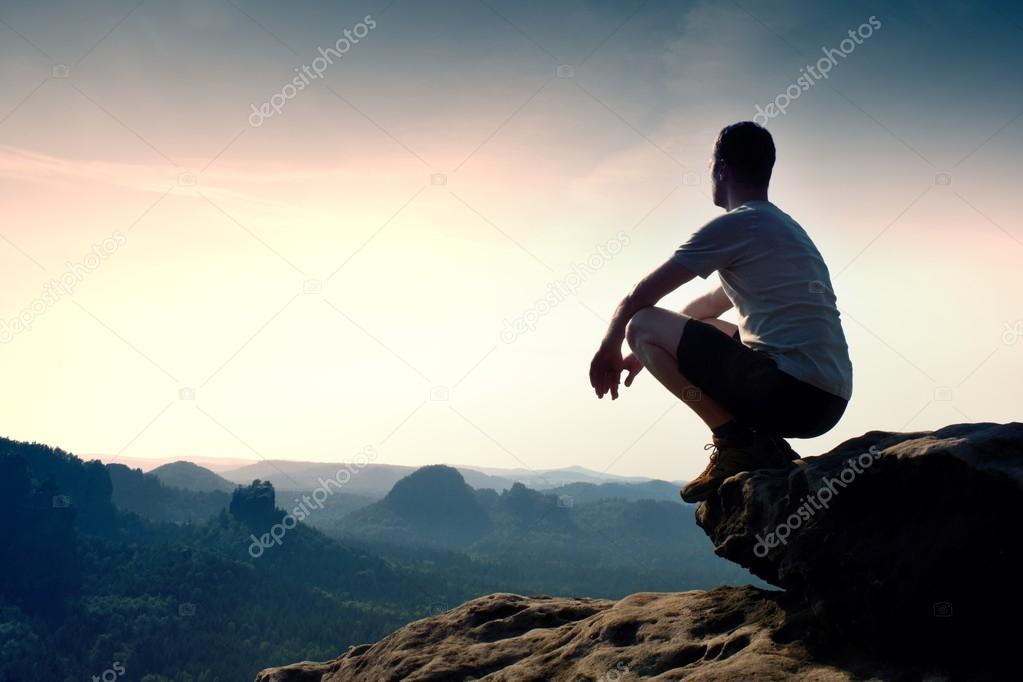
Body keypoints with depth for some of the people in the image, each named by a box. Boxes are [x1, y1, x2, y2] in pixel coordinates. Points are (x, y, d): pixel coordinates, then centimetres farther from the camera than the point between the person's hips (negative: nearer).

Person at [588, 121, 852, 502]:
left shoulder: (734, 225, -6)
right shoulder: (786, 227, 23)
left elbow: (636, 301, -2)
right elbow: (710, 305, 34)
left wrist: (608, 350, 16)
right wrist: (651, 350, 38)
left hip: (789, 391, -9)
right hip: (829, 403, 9)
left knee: (642, 325, -4)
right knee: (703, 332, 32)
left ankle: (736, 443, -8)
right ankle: (764, 446, 13)